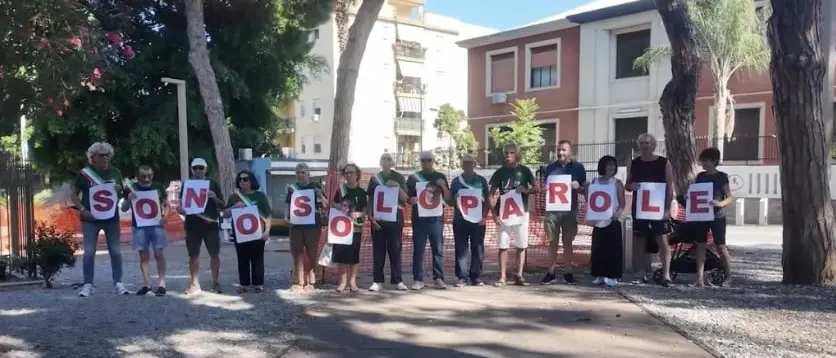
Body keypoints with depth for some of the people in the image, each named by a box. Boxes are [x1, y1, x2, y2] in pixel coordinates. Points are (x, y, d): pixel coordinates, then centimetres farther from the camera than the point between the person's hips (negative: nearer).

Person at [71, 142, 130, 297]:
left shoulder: (115, 173, 5)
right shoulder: (85, 173, -3)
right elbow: (74, 195, 1)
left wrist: (119, 190, -10)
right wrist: (83, 210, -13)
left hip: (111, 217, 2)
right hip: (91, 219, -2)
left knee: (115, 251, 4)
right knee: (89, 252, 0)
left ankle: (118, 283, 9)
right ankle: (88, 284, 7)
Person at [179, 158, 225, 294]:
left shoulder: (213, 184, 4)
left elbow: (222, 205, 4)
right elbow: (181, 203, 7)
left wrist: (215, 198, -16)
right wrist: (180, 209, -16)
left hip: (210, 224, 0)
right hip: (192, 225, 1)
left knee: (214, 254, 0)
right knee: (194, 255, 4)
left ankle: (216, 283, 10)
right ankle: (194, 284, 11)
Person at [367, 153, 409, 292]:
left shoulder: (399, 177, 5)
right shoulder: (374, 178, 7)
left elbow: (405, 200, 0)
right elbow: (370, 200, 7)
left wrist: (398, 187, -16)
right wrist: (371, 217, -5)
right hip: (378, 219, 1)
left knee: (395, 249, 1)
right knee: (378, 250, 1)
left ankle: (398, 280, 5)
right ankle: (378, 281, 4)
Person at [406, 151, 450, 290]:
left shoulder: (440, 177, 10)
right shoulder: (413, 177, 7)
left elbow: (447, 198, 7)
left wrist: (443, 186, -10)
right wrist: (412, 200, -13)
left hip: (436, 218, 1)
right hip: (419, 218, 0)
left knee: (438, 249, 1)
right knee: (418, 249, 0)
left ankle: (438, 278, 7)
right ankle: (418, 280, 4)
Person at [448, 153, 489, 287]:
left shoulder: (481, 180, 7)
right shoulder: (456, 181, 8)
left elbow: (487, 201, 8)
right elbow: (450, 202, 12)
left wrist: (484, 216, -5)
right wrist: (456, 200, -11)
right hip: (460, 220, 0)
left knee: (478, 249, 1)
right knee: (461, 249, 0)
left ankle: (475, 276, 9)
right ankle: (462, 277, 4)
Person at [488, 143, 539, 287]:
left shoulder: (524, 170, 5)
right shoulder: (500, 172, 4)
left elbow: (537, 188, 5)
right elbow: (491, 194, 3)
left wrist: (526, 190, -16)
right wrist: (494, 214, -7)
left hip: (521, 212, 0)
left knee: (521, 246, 4)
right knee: (503, 246, -1)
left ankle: (519, 276, 12)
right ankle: (502, 277, 4)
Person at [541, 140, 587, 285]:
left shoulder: (578, 167, 5)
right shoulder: (550, 167, 8)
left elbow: (585, 188, 7)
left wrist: (578, 187, -14)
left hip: (570, 210, -1)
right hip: (552, 210, 1)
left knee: (568, 242, 6)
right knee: (553, 242, 5)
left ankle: (568, 273, 13)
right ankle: (550, 273, 10)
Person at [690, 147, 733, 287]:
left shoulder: (721, 177, -4)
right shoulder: (700, 176, 9)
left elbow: (730, 197, -8)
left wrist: (720, 204, -27)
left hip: (717, 216, -4)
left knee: (720, 246, 1)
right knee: (700, 245, 1)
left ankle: (728, 275, 18)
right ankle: (700, 278, 1)